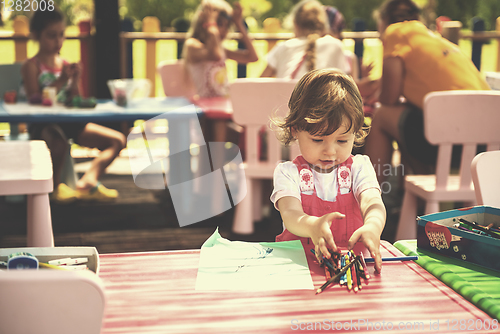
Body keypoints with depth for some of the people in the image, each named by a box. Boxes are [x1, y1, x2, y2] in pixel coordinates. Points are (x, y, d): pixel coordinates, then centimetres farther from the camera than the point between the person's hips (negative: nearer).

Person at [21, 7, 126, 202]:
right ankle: (55, 186, -11)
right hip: (42, 124, -7)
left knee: (118, 141, -2)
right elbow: (35, 100, -15)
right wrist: (60, 81, -19)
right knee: (59, 143, -42)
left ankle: (88, 181, -13)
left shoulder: (66, 65, 12)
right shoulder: (31, 66, -4)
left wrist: (75, 80, -9)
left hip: (68, 121, 7)